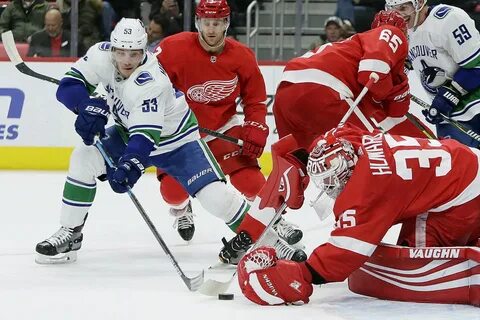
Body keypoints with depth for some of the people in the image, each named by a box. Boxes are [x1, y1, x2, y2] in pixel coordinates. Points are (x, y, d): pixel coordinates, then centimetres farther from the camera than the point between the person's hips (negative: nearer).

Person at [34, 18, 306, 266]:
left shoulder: (150, 83, -36)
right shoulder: (102, 55, -20)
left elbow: (146, 135, -40)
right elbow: (69, 85, -15)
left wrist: (130, 166, -56)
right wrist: (89, 107, -34)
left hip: (176, 138, -6)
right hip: (130, 131, 6)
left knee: (214, 194, -19)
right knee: (84, 158, -13)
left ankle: (268, 238, -6)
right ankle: (70, 234, -2)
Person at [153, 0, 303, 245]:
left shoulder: (242, 57, -10)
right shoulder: (174, 49, -21)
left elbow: (256, 99, 2)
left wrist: (256, 132, -8)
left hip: (223, 128, 2)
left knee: (247, 174, -13)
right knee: (173, 188, -11)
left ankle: (273, 218, 8)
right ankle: (181, 210, 26)